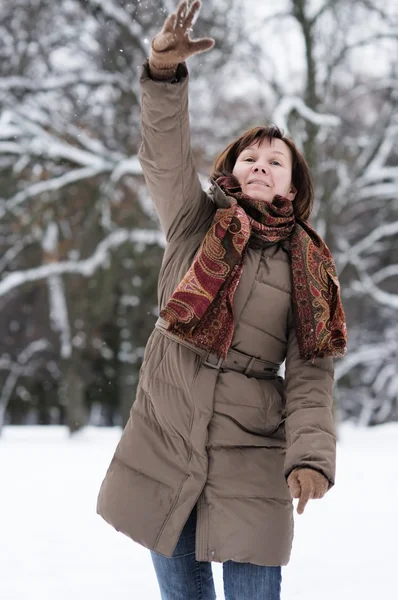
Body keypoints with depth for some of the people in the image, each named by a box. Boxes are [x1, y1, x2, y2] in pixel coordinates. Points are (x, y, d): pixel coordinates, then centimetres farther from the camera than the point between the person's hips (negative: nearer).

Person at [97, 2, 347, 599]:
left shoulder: (308, 267, 3)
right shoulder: (195, 223, 5)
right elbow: (165, 156, -12)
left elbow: (311, 373, -3)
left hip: (251, 457, -1)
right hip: (162, 440, 1)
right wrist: (165, 73, -30)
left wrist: (311, 453, -18)